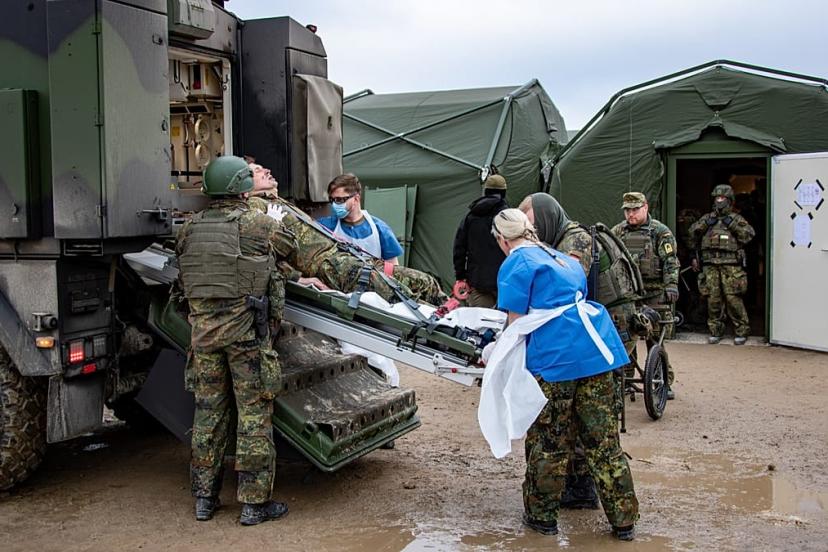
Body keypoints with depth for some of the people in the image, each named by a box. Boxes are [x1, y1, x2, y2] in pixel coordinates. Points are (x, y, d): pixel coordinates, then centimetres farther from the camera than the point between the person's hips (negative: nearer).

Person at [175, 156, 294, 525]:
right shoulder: (259, 225, -7)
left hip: (203, 329, 5)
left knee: (208, 411, 13)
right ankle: (254, 502, 8)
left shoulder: (189, 229, 7)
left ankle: (204, 498, 22)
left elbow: (183, 280, 14)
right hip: (247, 330, -5)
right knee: (254, 413, 3)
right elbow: (290, 246, 10)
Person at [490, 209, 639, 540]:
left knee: (548, 443, 8)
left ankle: (541, 516, 22)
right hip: (597, 349, 7)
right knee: (603, 439, 12)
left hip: (554, 357, -7)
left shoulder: (516, 265, 0)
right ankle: (623, 521, 18)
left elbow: (517, 324, -3)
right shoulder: (563, 259, 23)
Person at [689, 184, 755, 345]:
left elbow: (749, 234, -5)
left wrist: (732, 224, -11)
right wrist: (705, 223, -6)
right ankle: (715, 331, 13)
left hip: (731, 266, -3)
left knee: (733, 299, -7)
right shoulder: (708, 218, 17)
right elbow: (693, 232, 7)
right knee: (713, 299, 3)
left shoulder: (736, 218, 8)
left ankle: (741, 332, 3)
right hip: (711, 266, 3)